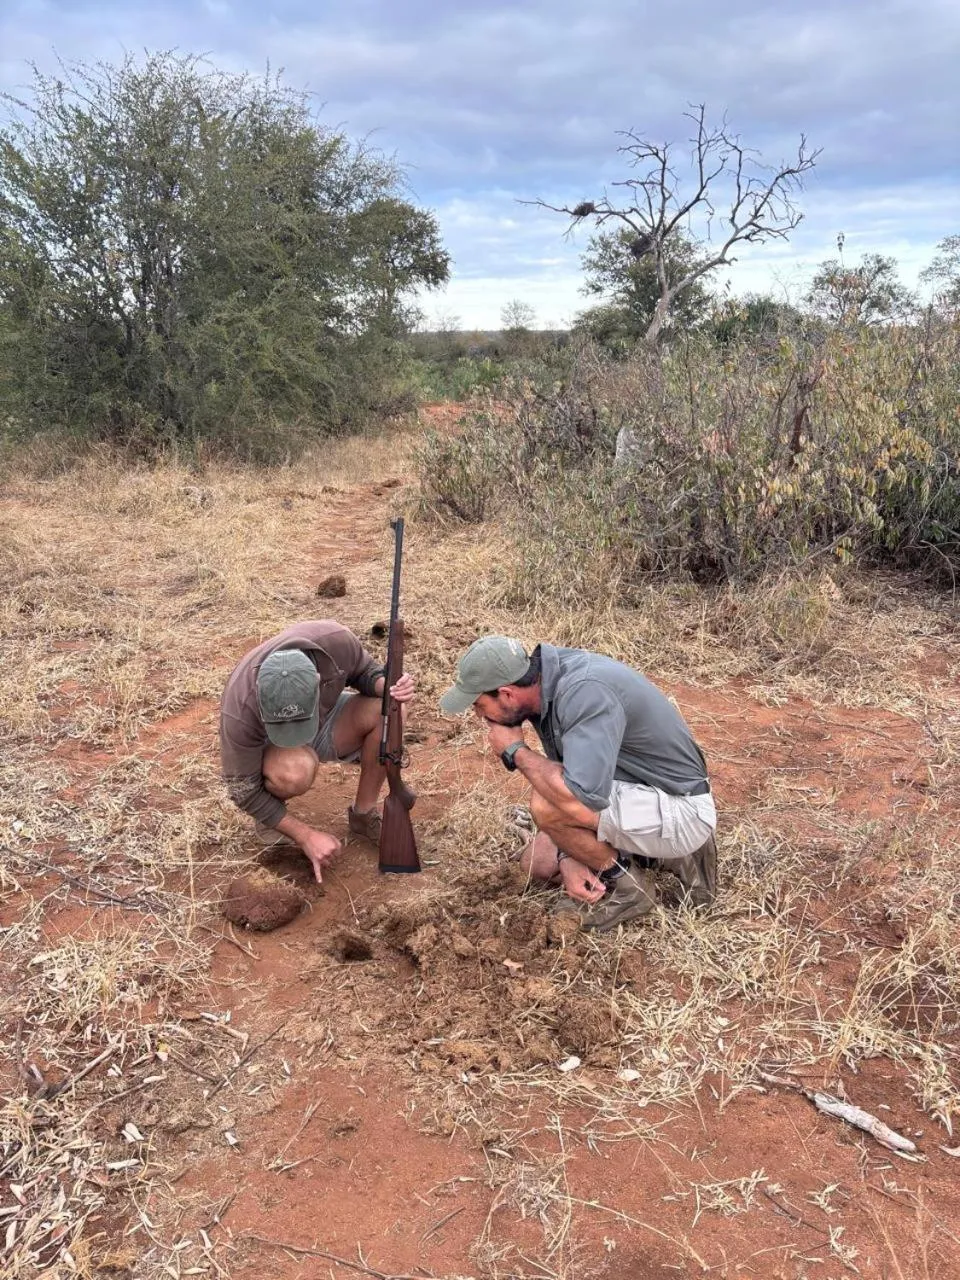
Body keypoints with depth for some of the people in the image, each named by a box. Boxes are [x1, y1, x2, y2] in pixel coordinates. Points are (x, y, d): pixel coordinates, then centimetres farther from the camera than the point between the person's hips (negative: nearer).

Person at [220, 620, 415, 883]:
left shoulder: (336, 641, -32)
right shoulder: (239, 710, -36)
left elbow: (366, 671, -9)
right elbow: (243, 789, -23)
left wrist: (389, 686, -32)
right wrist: (306, 836, -23)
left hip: (326, 723, 4)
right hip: (267, 747, -3)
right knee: (295, 771, -40)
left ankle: (363, 814, -8)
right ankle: (269, 814, -4)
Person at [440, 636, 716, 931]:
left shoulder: (586, 691, -31)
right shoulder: (547, 684, -3)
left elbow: (580, 798, -40)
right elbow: (561, 777, 6)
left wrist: (515, 751, -24)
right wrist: (568, 857, -6)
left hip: (682, 811, -9)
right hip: (636, 794, 9)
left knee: (545, 806, -27)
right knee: (538, 862, 14)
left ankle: (627, 883, -4)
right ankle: (653, 851, 15)